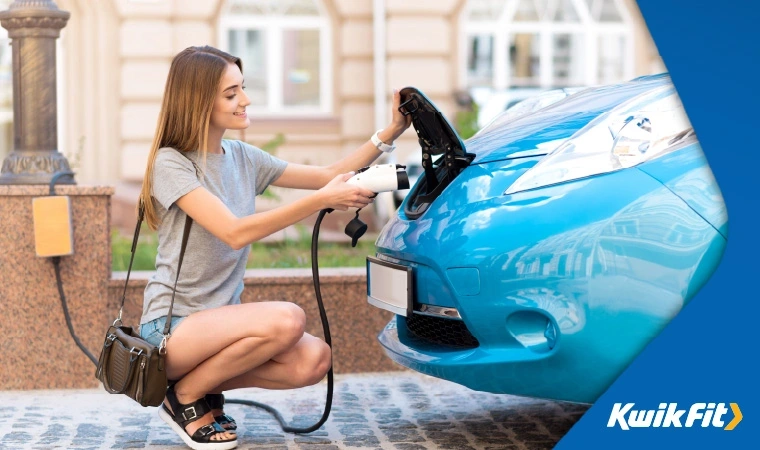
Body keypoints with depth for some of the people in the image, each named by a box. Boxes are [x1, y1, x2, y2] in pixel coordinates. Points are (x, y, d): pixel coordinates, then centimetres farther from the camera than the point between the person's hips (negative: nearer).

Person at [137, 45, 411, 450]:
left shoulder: (243, 158, 7)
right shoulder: (171, 163, -14)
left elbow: (329, 174, 10)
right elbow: (235, 233, -25)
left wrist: (391, 131, 0)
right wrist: (322, 200, -29)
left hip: (219, 318, 7)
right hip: (171, 327, -7)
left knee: (314, 360, -19)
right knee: (286, 320, -31)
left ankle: (205, 387, 4)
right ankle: (184, 396, -8)